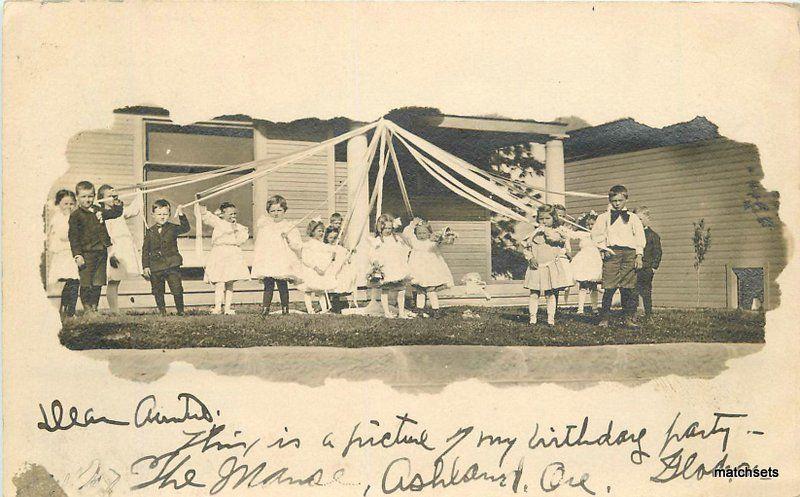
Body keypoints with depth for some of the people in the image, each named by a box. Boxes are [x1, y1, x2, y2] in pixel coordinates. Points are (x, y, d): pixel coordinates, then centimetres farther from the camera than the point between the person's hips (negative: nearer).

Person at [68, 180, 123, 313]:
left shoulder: (98, 210, 13)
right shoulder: (75, 215, -4)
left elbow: (115, 213, 31)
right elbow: (73, 237, -8)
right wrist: (77, 255, -14)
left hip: (101, 252, 5)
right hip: (86, 254, -5)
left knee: (98, 283, 7)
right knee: (86, 284, -2)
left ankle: (94, 307, 17)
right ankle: (87, 308, 7)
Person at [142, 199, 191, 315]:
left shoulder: (172, 228, 3)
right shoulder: (150, 232, 5)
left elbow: (186, 228, -11)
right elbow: (145, 250, 7)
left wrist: (181, 215, -22)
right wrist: (145, 266, 1)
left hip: (172, 264, -2)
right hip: (155, 266, 2)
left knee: (177, 289, -6)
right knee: (158, 291, 9)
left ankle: (180, 310, 7)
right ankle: (162, 311, 23)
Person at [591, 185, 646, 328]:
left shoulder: (633, 218, 14)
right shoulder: (604, 217, 12)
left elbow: (639, 237, 10)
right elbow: (596, 234, 10)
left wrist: (638, 256, 1)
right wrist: (604, 248, -3)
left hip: (630, 253, 1)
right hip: (612, 253, -1)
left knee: (629, 289, -2)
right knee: (609, 288, -9)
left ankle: (628, 318, 5)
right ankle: (604, 319, -4)